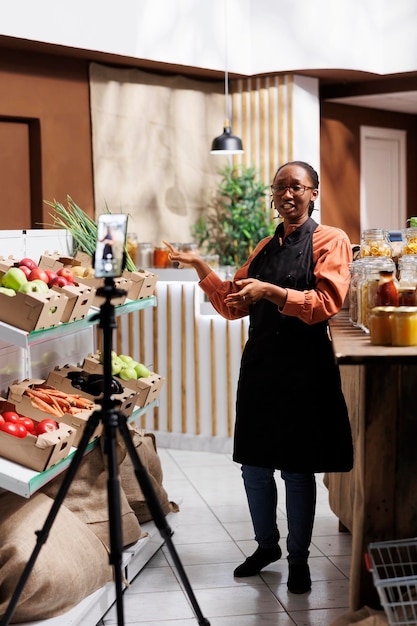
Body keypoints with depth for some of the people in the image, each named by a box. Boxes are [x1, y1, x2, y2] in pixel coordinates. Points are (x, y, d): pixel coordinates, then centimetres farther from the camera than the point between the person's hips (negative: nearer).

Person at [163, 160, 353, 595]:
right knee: (253, 464, 10)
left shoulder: (330, 241, -3)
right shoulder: (263, 249, 16)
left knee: (297, 470, 3)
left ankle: (298, 559, 21)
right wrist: (201, 269, 5)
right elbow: (233, 306, 15)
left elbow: (326, 303, -15)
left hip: (304, 368, -5)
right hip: (260, 364, 6)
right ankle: (266, 545, 31)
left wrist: (270, 291, -24)